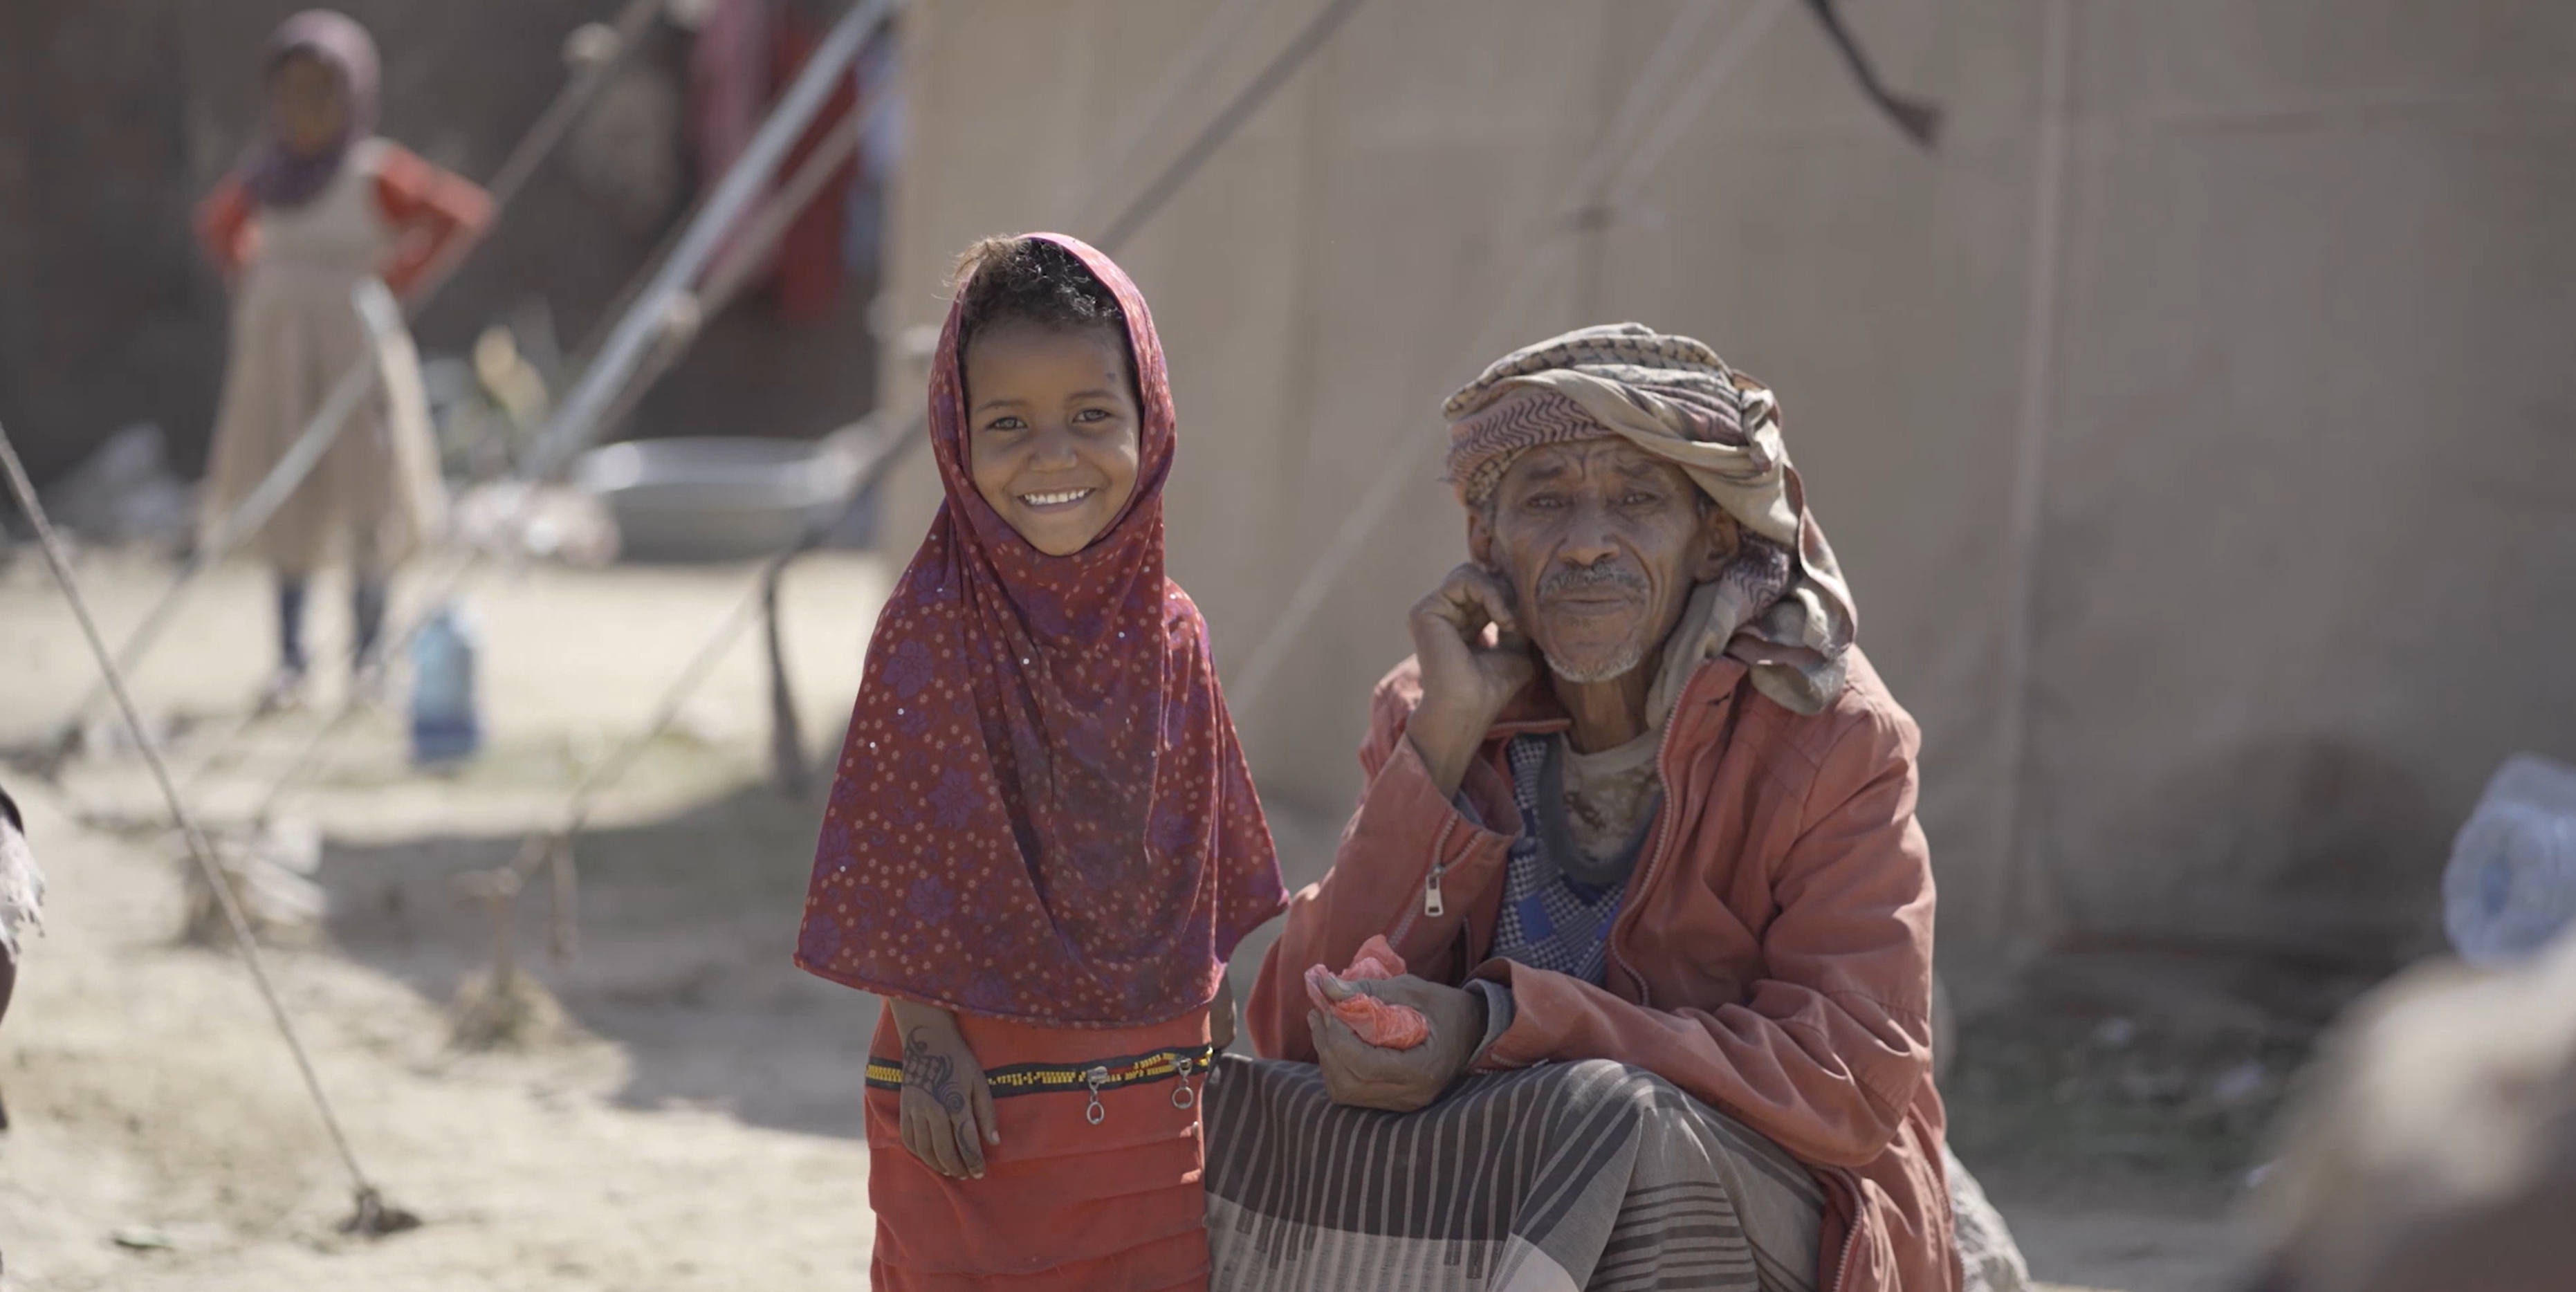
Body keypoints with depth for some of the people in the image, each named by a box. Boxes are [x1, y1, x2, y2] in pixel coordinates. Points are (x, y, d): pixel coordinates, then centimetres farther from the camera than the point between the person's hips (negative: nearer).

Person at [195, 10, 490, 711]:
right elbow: (216, 222, 25)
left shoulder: (374, 174, -9)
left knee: (364, 500, -1)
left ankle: (367, 659, 6)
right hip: (278, 354, 4)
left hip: (355, 347, -4)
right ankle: (290, 659, 12)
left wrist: (398, 280, -9)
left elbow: (464, 212, -6)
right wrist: (249, 282, 9)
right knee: (286, 504, 5)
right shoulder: (264, 176, 5)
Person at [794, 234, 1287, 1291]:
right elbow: (895, 855, -10)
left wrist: (1224, 1040, 13)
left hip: (1156, 1112, 5)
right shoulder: (932, 629, -12)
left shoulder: (1168, 633, 3)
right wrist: (928, 1043, -12)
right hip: (986, 1098, -4)